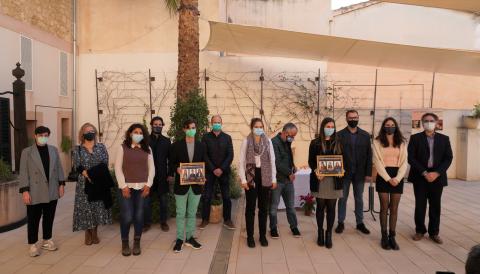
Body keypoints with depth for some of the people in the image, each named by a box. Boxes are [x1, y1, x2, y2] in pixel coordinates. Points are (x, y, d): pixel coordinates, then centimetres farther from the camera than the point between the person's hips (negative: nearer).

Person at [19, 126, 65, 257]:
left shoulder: (54, 150, 8)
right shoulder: (27, 152, -2)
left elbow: (59, 168, 11)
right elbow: (23, 172, -5)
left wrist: (61, 184, 6)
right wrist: (25, 191, -11)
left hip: (52, 191, 3)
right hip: (35, 192, -3)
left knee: (49, 218, 12)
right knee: (33, 219, 4)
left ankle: (47, 240, 27)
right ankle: (33, 244, 17)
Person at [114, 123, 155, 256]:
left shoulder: (147, 149, 8)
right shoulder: (122, 147, 1)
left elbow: (151, 168, 7)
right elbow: (118, 168, -2)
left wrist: (148, 184, -3)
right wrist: (123, 186, -9)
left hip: (142, 187, 2)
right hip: (127, 187, -2)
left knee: (139, 216, 4)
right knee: (127, 216, -4)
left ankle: (137, 244, 18)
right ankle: (125, 244, 15)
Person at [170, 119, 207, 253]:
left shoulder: (201, 145, 6)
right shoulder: (176, 145, -2)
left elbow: (203, 163, 9)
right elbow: (171, 163, 0)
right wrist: (177, 169, -21)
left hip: (196, 185, 3)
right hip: (181, 185, -2)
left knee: (192, 213, 13)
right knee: (180, 213, 6)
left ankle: (189, 238, 25)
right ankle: (179, 239, 19)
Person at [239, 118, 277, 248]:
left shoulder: (268, 141, 3)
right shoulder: (246, 141, -3)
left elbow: (272, 160, 6)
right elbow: (241, 161, -3)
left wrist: (274, 179, 3)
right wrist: (243, 179, -9)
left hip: (264, 177, 2)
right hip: (251, 176, -2)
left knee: (264, 207, 10)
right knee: (250, 207, 6)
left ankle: (263, 235, 23)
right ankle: (250, 236, 18)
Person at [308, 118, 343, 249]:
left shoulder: (338, 143, 10)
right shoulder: (315, 143, 2)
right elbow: (310, 161, 0)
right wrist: (315, 171, -17)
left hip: (334, 179, 2)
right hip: (320, 179, -2)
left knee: (331, 207, 3)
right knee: (320, 207, 6)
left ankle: (329, 234, 15)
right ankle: (320, 232, 21)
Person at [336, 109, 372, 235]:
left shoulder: (365, 135, 3)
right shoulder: (339, 135, -3)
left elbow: (369, 155, 2)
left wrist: (368, 173, -3)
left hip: (360, 173, 2)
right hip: (344, 173, -1)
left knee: (359, 199, 12)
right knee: (342, 198, 8)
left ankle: (360, 223, 24)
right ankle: (341, 223, 20)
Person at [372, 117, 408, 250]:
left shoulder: (402, 143, 9)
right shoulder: (377, 142, 0)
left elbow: (404, 162, 4)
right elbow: (377, 162, -6)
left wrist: (397, 178, -10)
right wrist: (388, 178, -13)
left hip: (397, 177, 3)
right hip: (383, 177, -2)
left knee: (394, 208, 6)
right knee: (384, 207, 2)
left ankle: (392, 237, 14)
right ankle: (384, 236, 11)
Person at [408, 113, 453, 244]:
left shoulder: (444, 139, 6)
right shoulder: (415, 138, 0)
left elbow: (448, 158, 1)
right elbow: (411, 158, -6)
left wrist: (437, 173, -12)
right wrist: (424, 173, -14)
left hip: (437, 177, 2)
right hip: (420, 178, -2)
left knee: (435, 206, 8)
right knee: (420, 206, 4)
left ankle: (434, 232, 21)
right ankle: (420, 231, 19)